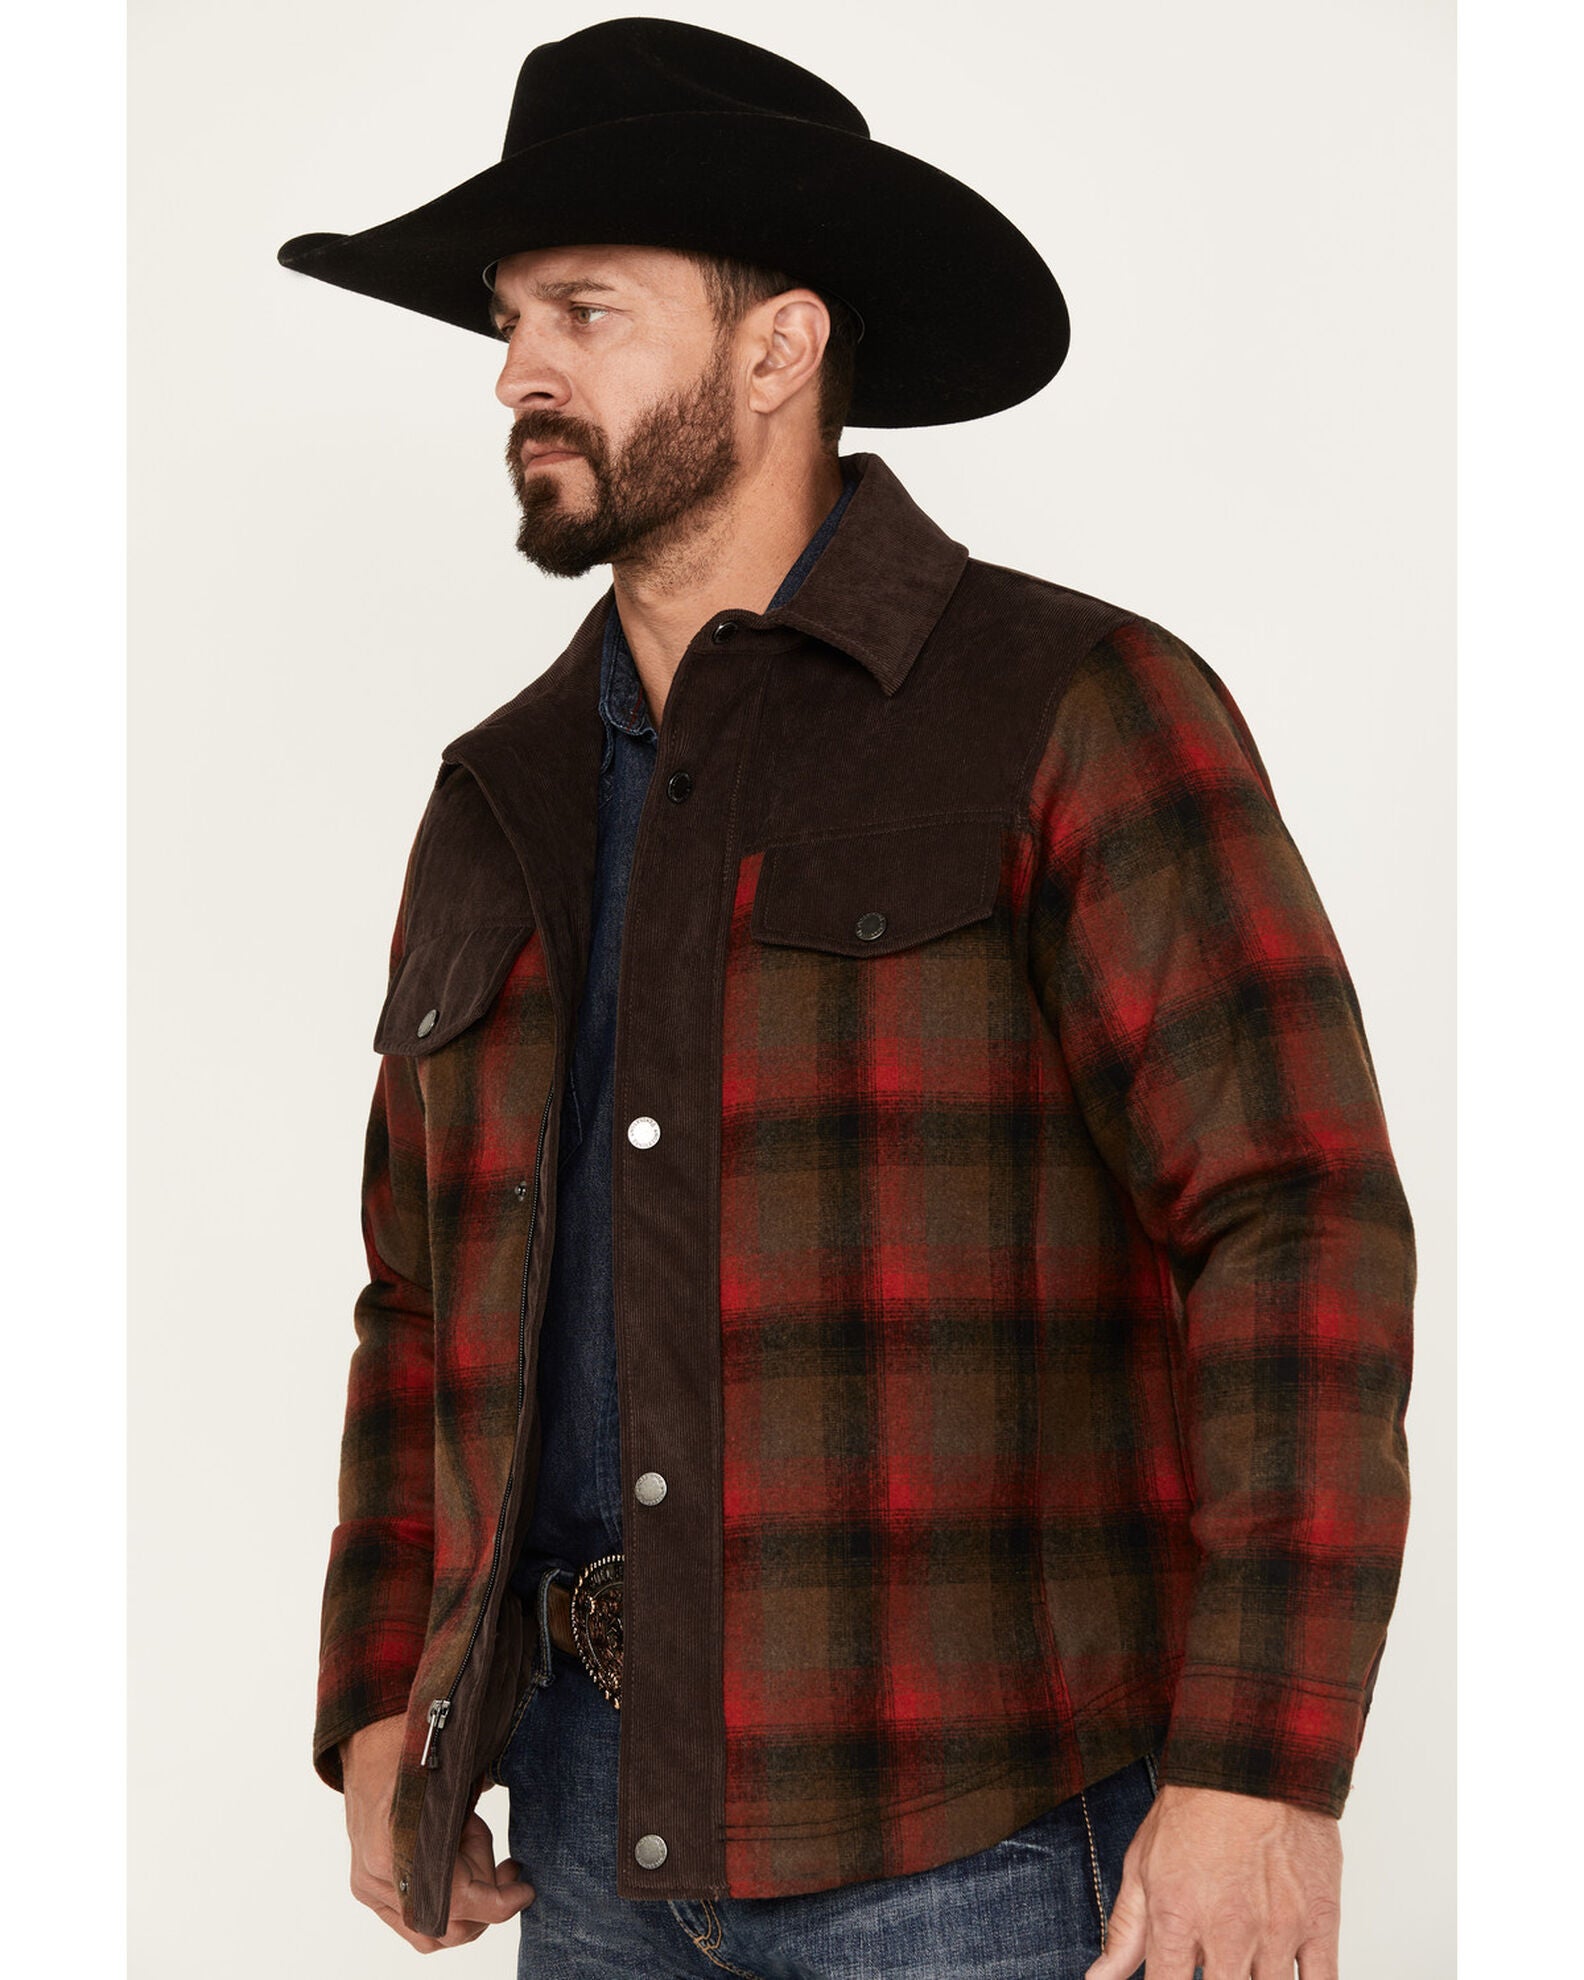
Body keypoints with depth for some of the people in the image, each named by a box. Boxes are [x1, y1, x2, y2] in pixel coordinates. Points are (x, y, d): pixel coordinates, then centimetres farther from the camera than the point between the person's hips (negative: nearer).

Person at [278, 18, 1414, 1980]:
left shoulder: (1076, 712, -7)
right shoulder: (505, 803, 13)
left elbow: (1301, 1231, -15)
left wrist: (1263, 1768, -22)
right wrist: (384, 1708, 11)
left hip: (979, 1817, -6)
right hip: (604, 1808, 6)